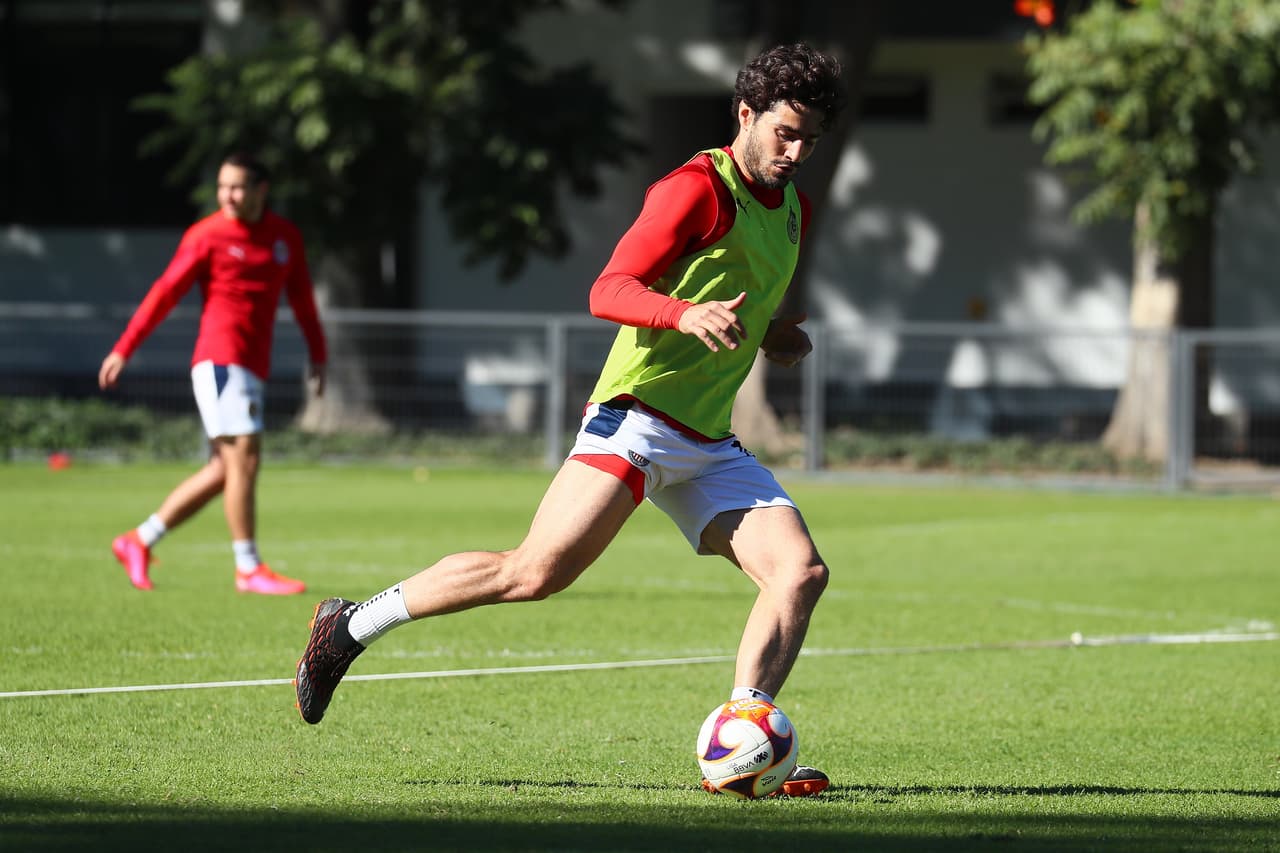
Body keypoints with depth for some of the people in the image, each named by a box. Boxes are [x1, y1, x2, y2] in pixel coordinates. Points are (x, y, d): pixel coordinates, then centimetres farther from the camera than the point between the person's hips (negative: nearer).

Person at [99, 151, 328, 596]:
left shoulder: (285, 235, 12)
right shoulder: (207, 236, -4)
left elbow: (301, 296, 21)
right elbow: (165, 293, -4)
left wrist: (317, 355, 17)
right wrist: (123, 349, -7)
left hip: (252, 368, 7)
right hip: (220, 359, -7)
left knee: (223, 470, 8)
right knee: (244, 456, -13)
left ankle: (139, 541, 18)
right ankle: (248, 568, -8)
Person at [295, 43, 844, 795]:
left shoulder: (793, 210, 19)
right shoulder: (699, 188, -8)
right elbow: (610, 291, -16)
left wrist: (771, 333, 15)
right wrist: (686, 314, -34)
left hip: (710, 445, 8)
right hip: (637, 416, -8)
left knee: (802, 571, -11)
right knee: (535, 572, -17)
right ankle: (350, 627, -1)